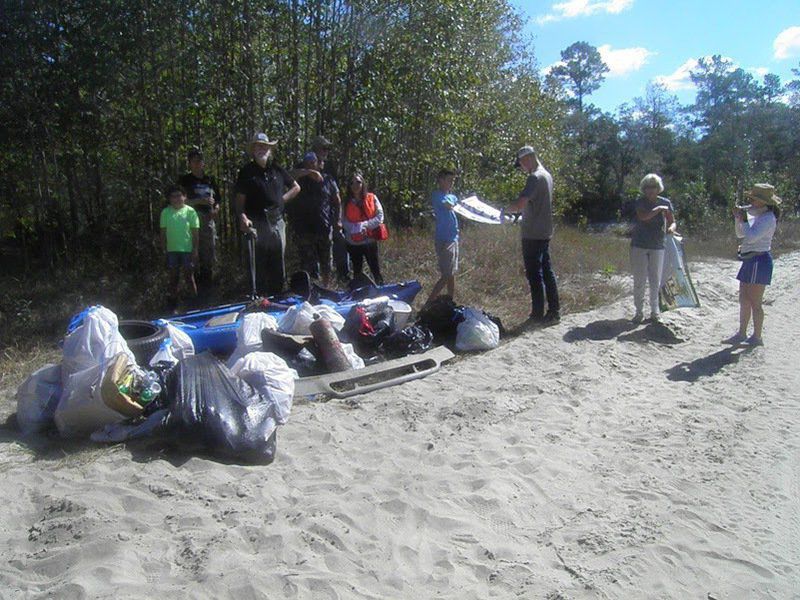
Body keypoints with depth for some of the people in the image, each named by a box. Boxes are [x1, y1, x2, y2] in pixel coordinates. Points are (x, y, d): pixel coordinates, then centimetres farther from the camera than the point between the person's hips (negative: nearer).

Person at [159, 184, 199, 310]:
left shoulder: (190, 211, -5)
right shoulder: (165, 212, 1)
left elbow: (195, 232, -4)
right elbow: (163, 232, 6)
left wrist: (195, 249, -7)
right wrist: (164, 248, 4)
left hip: (187, 249, -3)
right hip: (172, 250, 3)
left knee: (189, 276, 3)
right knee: (173, 276, 11)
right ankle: (173, 301, 20)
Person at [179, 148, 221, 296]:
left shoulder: (209, 180, 16)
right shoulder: (185, 180, 2)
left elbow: (217, 199, 23)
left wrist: (216, 209, 2)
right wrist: (200, 201, -16)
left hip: (208, 221, 5)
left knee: (210, 256, 7)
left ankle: (208, 288, 18)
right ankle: (195, 289, 0)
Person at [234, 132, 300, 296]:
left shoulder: (277, 169, 13)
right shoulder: (247, 171, 3)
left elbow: (296, 187, 24)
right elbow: (240, 199, -1)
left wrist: (283, 199, 9)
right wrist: (242, 217, -18)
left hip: (277, 222, 4)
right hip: (256, 223, -4)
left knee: (278, 263, 10)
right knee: (258, 264, -4)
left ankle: (277, 296, 21)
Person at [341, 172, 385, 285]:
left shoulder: (372, 198, 0)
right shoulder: (346, 203, 3)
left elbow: (380, 217, -7)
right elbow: (344, 222, -3)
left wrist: (365, 225, -19)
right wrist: (356, 227, -21)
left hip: (370, 241, -2)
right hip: (353, 243, 2)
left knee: (376, 270, 2)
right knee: (357, 272, 13)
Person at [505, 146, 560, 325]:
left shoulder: (535, 178, -17)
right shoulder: (546, 175, 13)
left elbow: (519, 204, -26)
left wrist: (505, 210, -9)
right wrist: (519, 212, 19)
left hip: (533, 234, -9)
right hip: (545, 232, 9)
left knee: (534, 274, -3)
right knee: (547, 271, 12)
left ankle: (537, 314, 2)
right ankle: (554, 311, 17)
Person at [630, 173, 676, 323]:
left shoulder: (665, 203, 4)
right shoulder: (640, 202, -3)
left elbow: (672, 221, 2)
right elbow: (643, 216, -21)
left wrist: (671, 228, -19)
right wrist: (659, 209, -17)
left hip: (657, 247, 2)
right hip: (639, 246, -2)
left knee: (655, 281, 7)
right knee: (639, 280, 1)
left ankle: (655, 312, 16)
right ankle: (639, 312, 10)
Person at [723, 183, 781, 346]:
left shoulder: (768, 218, -14)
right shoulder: (756, 217, 13)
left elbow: (751, 237, -23)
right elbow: (740, 234, 21)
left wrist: (744, 219, -11)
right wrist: (738, 218, 6)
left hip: (759, 261, -9)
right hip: (750, 260, 9)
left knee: (754, 302, -4)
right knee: (744, 300, 12)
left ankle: (757, 337, 4)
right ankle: (741, 334, 18)